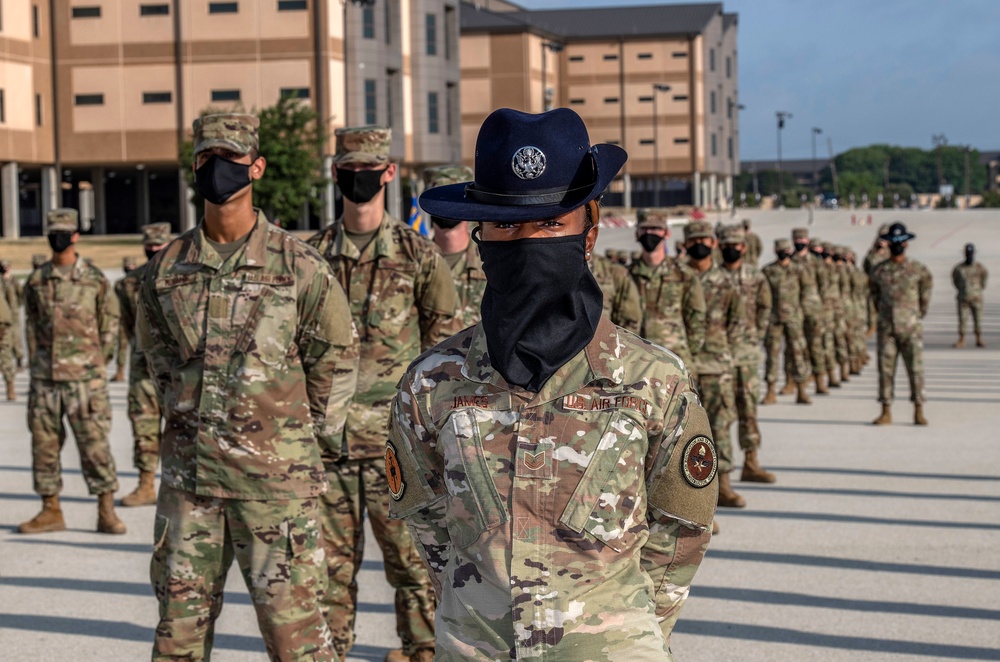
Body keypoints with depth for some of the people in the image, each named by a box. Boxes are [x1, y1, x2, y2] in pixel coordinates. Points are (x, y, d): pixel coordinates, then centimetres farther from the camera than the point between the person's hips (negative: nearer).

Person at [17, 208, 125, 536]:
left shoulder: (95, 280, 0)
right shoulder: (36, 281, 6)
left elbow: (110, 325, 8)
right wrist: (48, 354, 14)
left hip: (85, 376, -3)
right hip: (45, 375, 3)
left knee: (94, 442, -5)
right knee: (44, 443, 6)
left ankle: (106, 512, 0)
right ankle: (51, 510, 15)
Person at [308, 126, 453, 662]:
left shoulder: (419, 255, 2)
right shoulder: (315, 256, 8)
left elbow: (444, 343, 5)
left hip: (397, 436, -2)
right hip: (327, 433, 2)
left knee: (411, 553, 1)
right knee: (331, 557, 8)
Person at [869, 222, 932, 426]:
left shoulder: (918, 269, 1)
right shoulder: (879, 270, 6)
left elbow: (927, 287, 12)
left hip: (911, 327, -2)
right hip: (886, 327, 2)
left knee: (915, 368, -3)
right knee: (885, 368, 0)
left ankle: (919, 411, 3)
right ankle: (886, 412, 5)